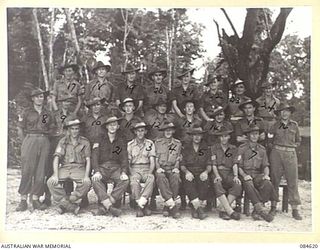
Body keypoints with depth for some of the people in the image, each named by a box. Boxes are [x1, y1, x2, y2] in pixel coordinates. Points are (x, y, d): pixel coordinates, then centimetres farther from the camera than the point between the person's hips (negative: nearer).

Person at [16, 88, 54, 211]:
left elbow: (51, 130, 16)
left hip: (44, 142, 3)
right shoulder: (27, 112, 6)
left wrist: (43, 139, 6)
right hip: (29, 140, -2)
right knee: (27, 171, -8)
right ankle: (23, 200, -3)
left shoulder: (48, 113, 13)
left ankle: (35, 199, 7)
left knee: (40, 172, 1)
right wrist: (26, 142, 0)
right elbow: (20, 130, 6)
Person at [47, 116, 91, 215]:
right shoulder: (63, 141, 7)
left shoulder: (85, 142, 6)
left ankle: (64, 204, -16)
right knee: (51, 182, -25)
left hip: (79, 168, -1)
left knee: (87, 183, -32)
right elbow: (56, 158, -1)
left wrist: (86, 175, -15)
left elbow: (88, 160, 2)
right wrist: (56, 174, -16)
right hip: (64, 167, 1)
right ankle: (72, 207, -21)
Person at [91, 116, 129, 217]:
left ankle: (105, 207, -29)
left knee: (125, 181, -29)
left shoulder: (121, 141, 13)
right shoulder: (99, 140, 8)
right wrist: (97, 171, -19)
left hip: (116, 167, 1)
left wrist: (124, 172, -12)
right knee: (95, 180, -33)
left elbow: (124, 158, 7)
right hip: (102, 167, -1)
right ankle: (110, 207, -37)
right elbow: (94, 157, -1)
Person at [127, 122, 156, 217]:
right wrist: (132, 174, -12)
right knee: (134, 180, -35)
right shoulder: (130, 144, 9)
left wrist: (149, 173, -13)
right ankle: (143, 205, -28)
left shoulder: (150, 144, 10)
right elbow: (128, 163, 6)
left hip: (146, 169, 0)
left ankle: (142, 201, -34)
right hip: (134, 169, 0)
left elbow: (152, 162, 5)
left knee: (151, 178, -35)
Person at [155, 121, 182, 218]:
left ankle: (167, 206, -29)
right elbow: (155, 158, 9)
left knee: (175, 177, -35)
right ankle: (172, 205, -39)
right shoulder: (158, 142, 15)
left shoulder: (178, 143, 17)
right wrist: (158, 167, -8)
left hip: (172, 169, 0)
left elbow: (178, 159, 13)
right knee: (160, 177, -36)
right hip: (161, 169, 0)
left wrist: (176, 167, -6)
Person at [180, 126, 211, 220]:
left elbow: (209, 165, 10)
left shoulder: (206, 149, 16)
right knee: (188, 182, -33)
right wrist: (187, 172, -11)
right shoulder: (186, 148, 14)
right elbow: (182, 165, 9)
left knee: (204, 181, -32)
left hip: (201, 174, 0)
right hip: (189, 173, 0)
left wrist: (206, 172, -11)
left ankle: (195, 208, -21)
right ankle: (199, 209, -27)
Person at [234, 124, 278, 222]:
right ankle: (261, 210, -39)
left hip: (258, 175, 3)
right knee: (248, 185, -37)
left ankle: (256, 211, -23)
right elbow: (238, 166, -1)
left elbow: (265, 165, 13)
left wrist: (266, 175, -8)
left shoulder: (262, 149, 16)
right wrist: (244, 175, -19)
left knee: (267, 184, -30)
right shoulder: (242, 148, 4)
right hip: (246, 175, -3)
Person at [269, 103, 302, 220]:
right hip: (276, 153, 0)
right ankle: (273, 207, 11)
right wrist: (276, 146, 1)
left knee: (293, 181, -4)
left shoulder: (294, 125, 11)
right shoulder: (275, 125, 8)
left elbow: (298, 140, 21)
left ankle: (295, 210, -1)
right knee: (274, 180, 1)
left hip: (291, 154, 0)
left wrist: (292, 146, 6)